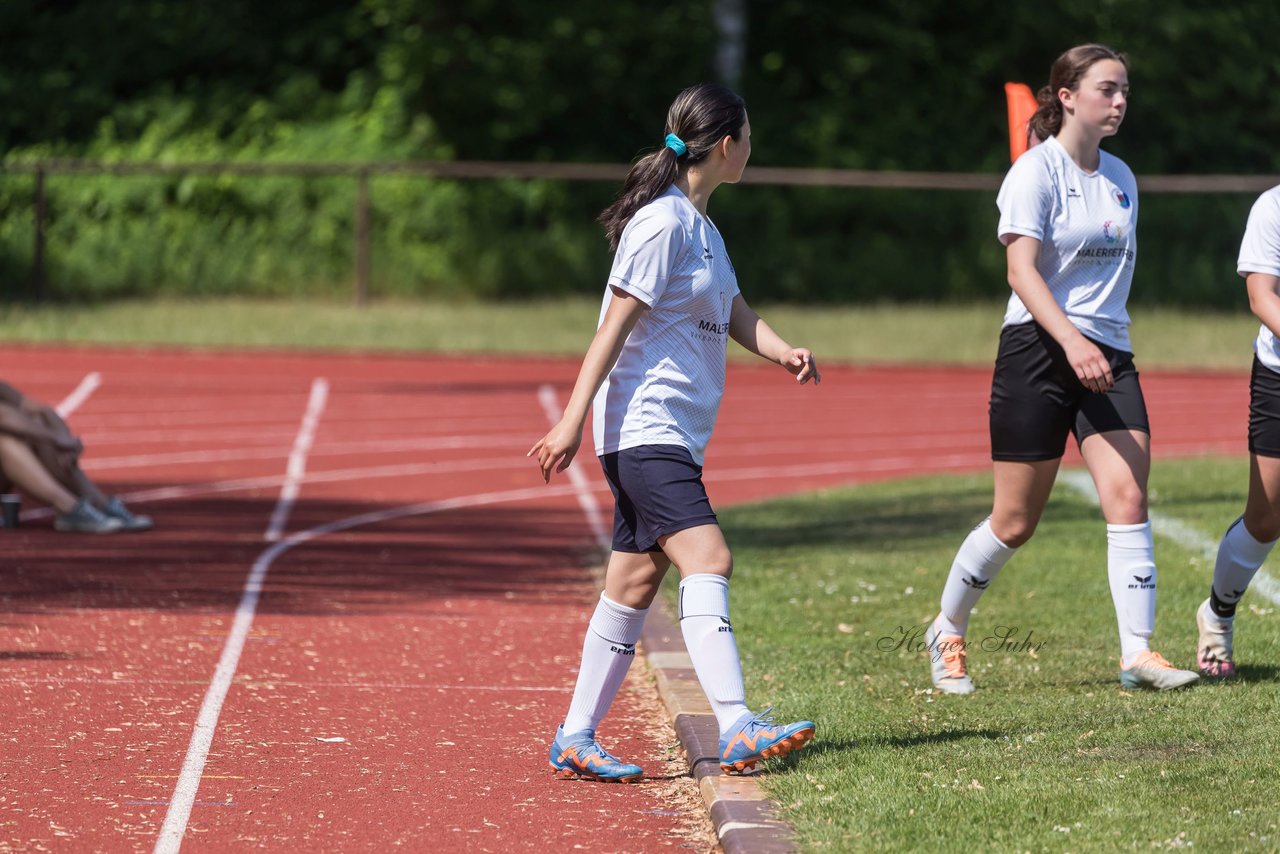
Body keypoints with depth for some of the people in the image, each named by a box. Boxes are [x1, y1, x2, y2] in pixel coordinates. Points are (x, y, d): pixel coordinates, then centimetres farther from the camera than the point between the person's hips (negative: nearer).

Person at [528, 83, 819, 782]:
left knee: (636, 581, 10)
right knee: (707, 558, -21)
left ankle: (575, 740, 14)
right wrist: (572, 423, -17)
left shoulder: (700, 224, 17)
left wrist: (783, 352, -7)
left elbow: (733, 311, 14)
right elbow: (614, 326, -15)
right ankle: (736, 728, -31)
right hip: (643, 428, -10)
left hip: (675, 434, 10)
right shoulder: (661, 222, -13)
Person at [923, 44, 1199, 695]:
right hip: (1038, 350, -6)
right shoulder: (1035, 172, -8)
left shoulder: (1120, 178, 13)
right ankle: (947, 634, 22)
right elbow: (1021, 269, -18)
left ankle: (1137, 654, -12)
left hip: (1108, 356, 6)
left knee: (1128, 497, -12)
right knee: (1014, 522, 1)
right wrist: (1072, 342, -30)